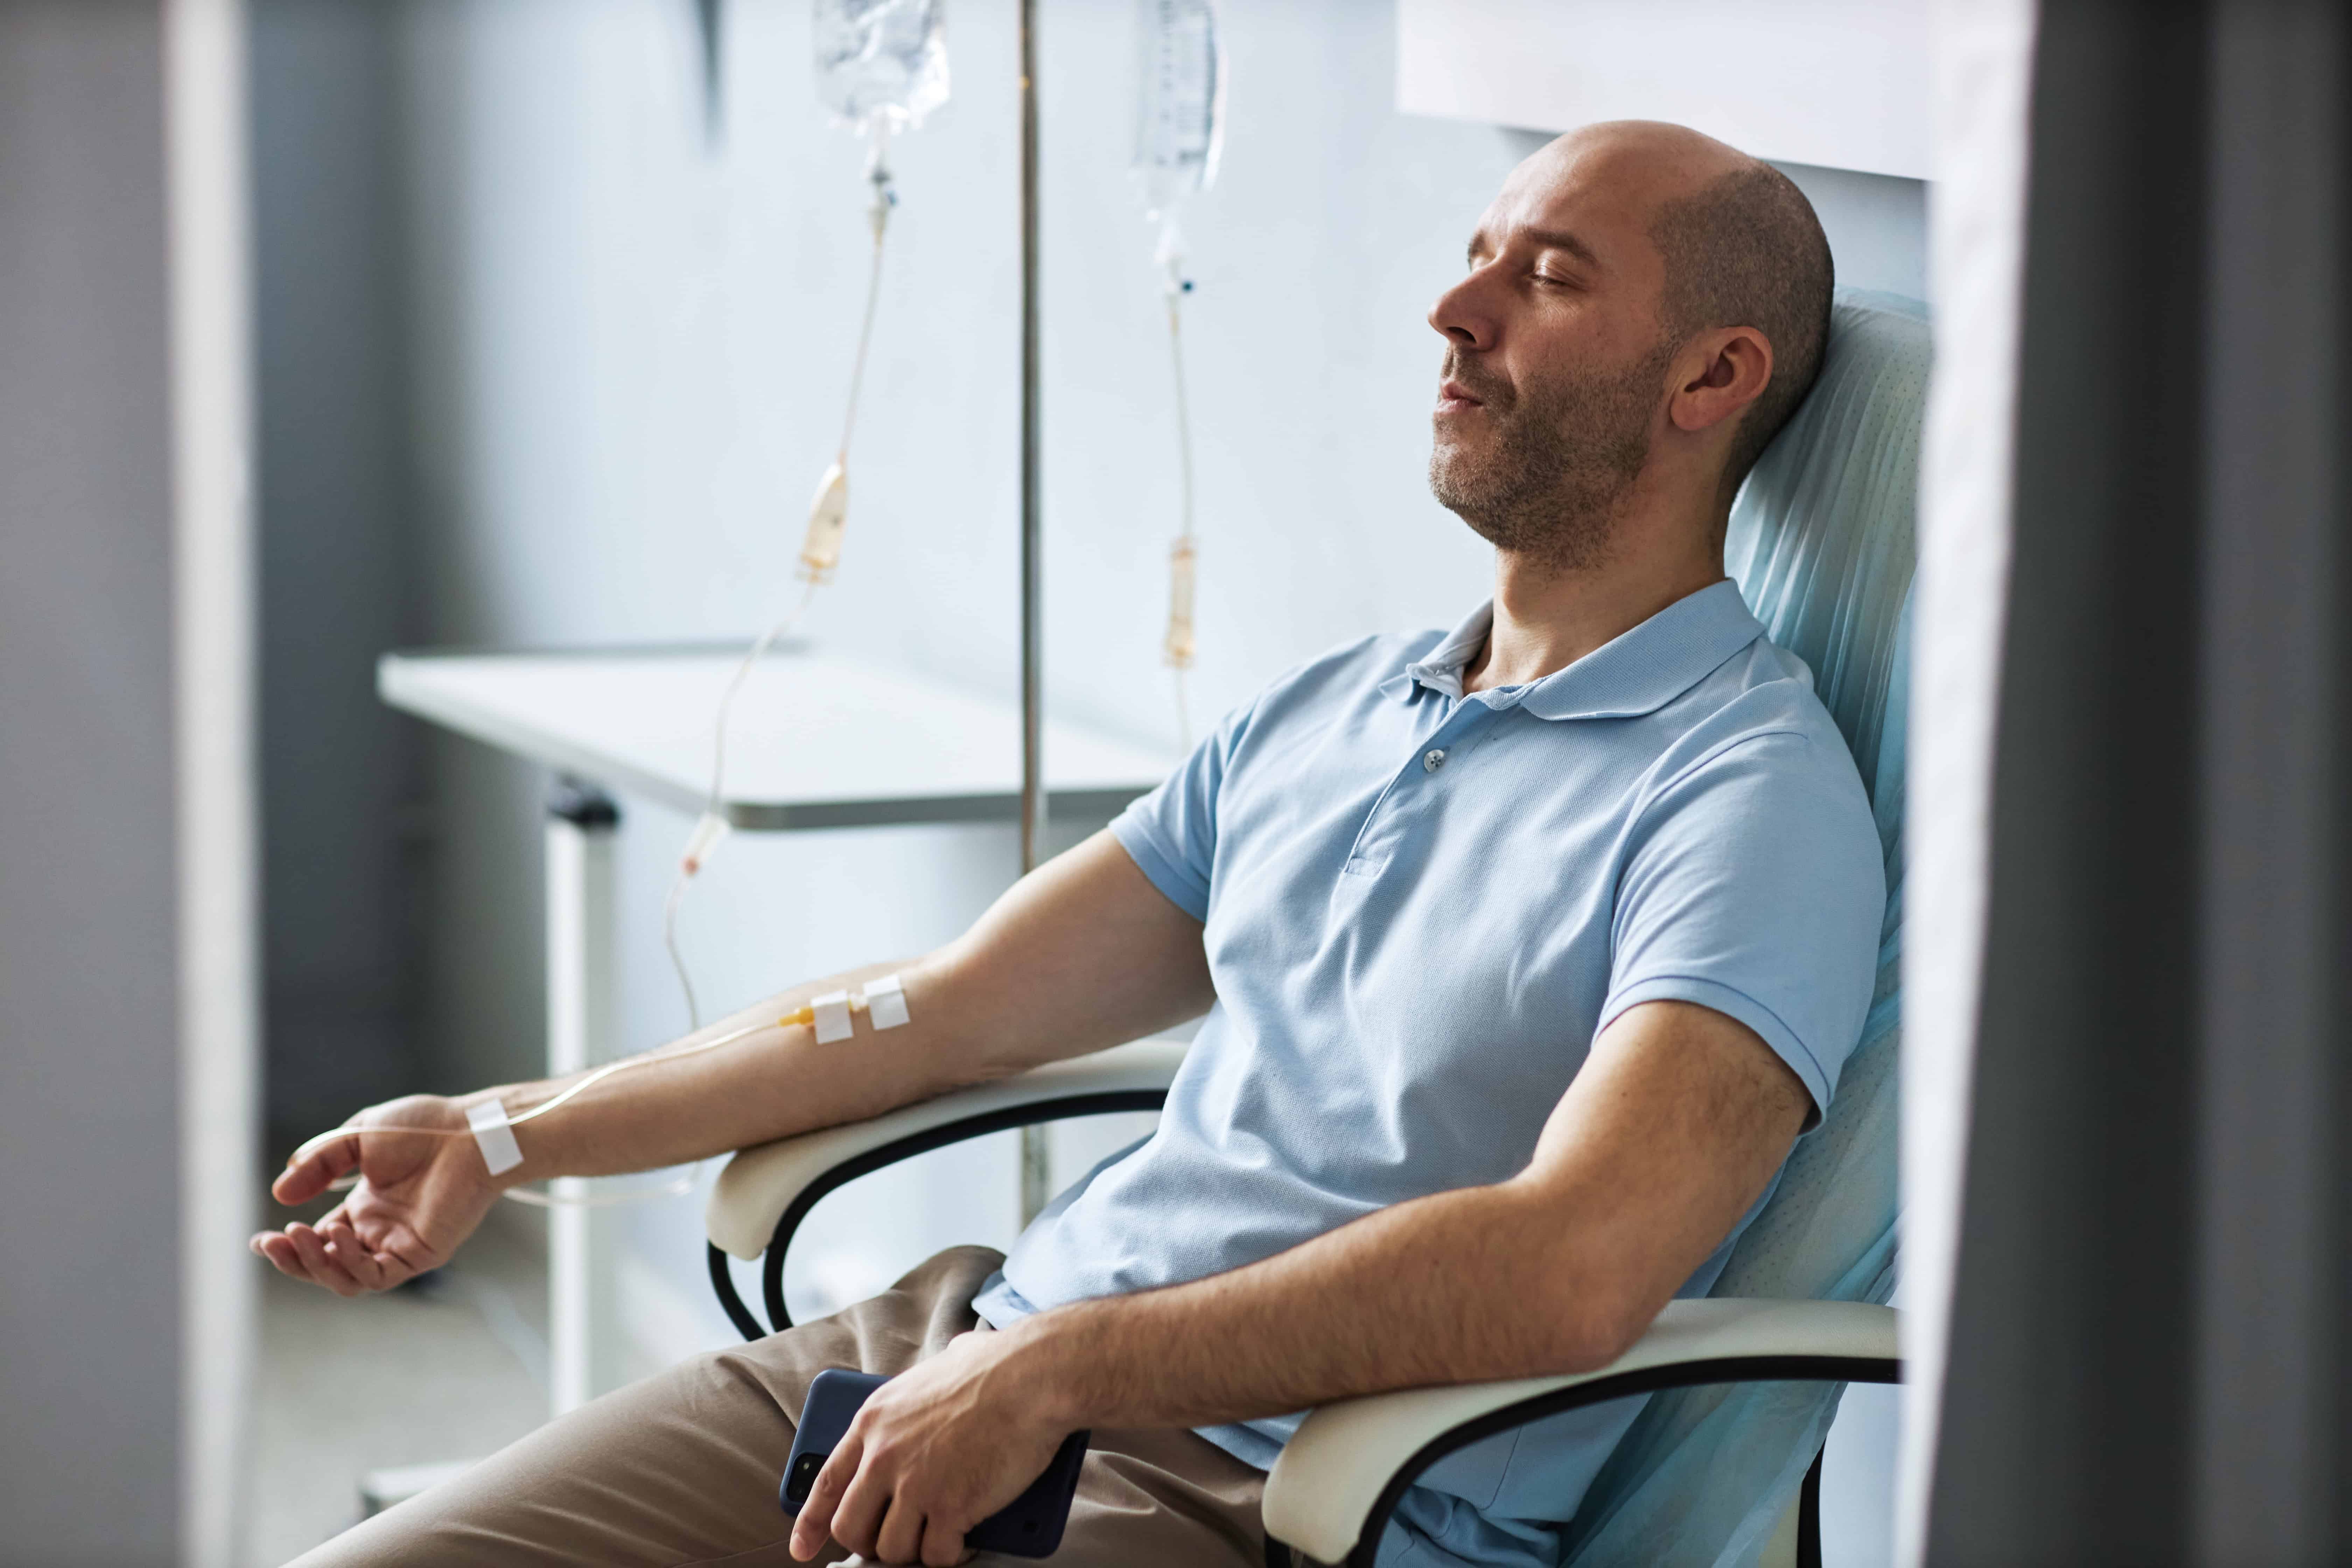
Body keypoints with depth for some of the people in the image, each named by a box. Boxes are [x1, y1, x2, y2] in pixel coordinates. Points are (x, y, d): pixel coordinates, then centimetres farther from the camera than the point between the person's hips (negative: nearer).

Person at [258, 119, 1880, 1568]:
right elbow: (953, 1006, 22)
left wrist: (1064, 1365, -25)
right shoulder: (1328, 711, 18)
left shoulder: (1748, 797, -9)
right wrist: (514, 1134, 18)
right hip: (955, 1348, 7)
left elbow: (1572, 1267, -24)